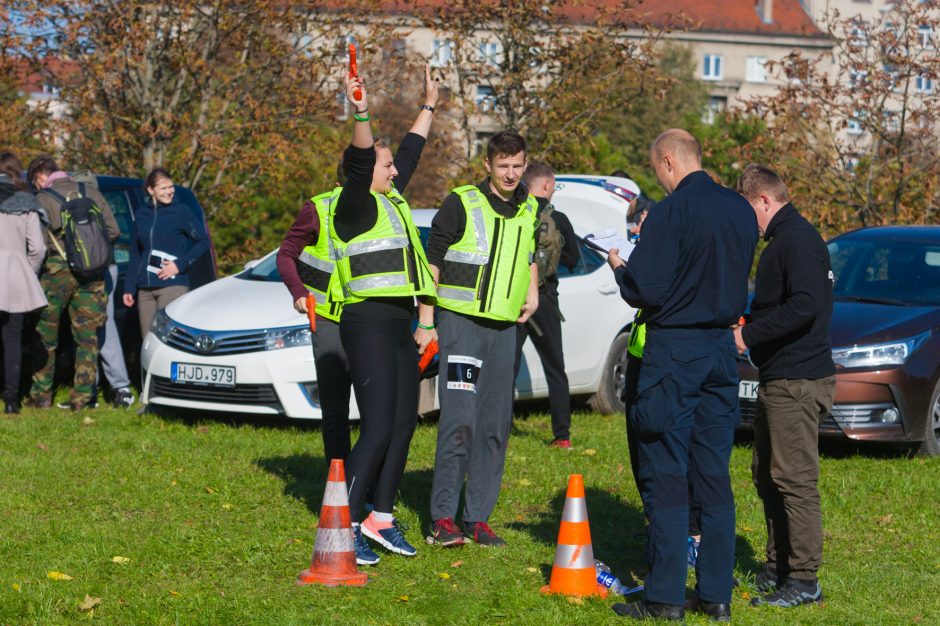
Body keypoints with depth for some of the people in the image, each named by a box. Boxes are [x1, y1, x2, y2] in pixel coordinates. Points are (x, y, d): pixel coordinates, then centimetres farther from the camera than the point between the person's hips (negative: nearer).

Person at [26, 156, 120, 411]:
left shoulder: (43, 200, -6)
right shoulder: (90, 193, 8)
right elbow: (113, 230, 7)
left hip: (58, 270, -4)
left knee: (46, 335, 8)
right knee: (88, 337, 8)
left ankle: (41, 394, 10)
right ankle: (82, 397, 5)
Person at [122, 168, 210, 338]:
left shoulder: (181, 211, -1)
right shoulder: (142, 214, 11)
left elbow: (203, 241, 0)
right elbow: (135, 254, 16)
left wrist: (180, 264, -10)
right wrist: (129, 288, 13)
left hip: (172, 286, -5)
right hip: (145, 290, 5)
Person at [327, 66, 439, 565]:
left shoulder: (391, 201, 18)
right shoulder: (353, 205, -7)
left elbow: (410, 151, 32)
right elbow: (361, 162, -26)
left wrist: (429, 106, 42)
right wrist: (360, 115, -40)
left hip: (399, 326, 10)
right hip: (368, 324, -10)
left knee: (403, 426, 10)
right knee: (377, 430, -14)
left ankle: (381, 519, 19)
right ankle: (342, 527, -11)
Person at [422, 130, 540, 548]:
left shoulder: (530, 210, 12)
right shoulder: (462, 204, -5)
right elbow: (432, 262, -4)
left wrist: (533, 293, 15)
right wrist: (425, 324, -7)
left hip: (505, 326, 6)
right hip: (462, 321, -6)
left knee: (495, 426, 6)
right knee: (459, 421, -13)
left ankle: (479, 518, 12)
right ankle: (442, 517, -8)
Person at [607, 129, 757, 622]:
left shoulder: (672, 211, -15)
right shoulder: (740, 211, 8)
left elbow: (644, 290, -17)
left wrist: (620, 268, 5)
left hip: (675, 350, -7)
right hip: (722, 350, 7)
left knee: (666, 477, -2)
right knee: (714, 476, 10)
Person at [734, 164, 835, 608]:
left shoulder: (797, 239, -14)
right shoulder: (783, 239, 19)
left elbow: (804, 306, -26)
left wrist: (749, 334, -21)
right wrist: (748, 328, 13)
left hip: (797, 381, -11)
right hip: (778, 378, 11)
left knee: (795, 479, -8)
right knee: (767, 476, 16)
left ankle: (804, 580, -4)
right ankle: (778, 569, 24)